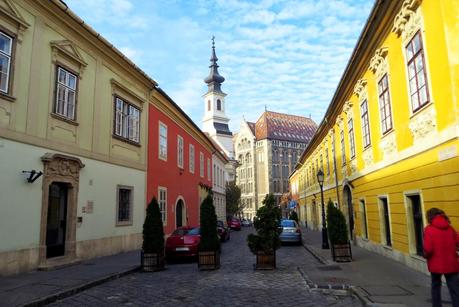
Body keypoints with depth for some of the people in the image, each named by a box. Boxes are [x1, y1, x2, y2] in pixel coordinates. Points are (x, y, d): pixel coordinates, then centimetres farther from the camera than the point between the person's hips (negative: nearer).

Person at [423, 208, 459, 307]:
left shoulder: (429, 229, -10)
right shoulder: (450, 228, 1)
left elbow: (428, 249, -17)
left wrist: (426, 255, 4)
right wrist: (450, 252, 15)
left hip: (436, 264, -2)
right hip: (451, 264, 2)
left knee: (436, 286, 19)